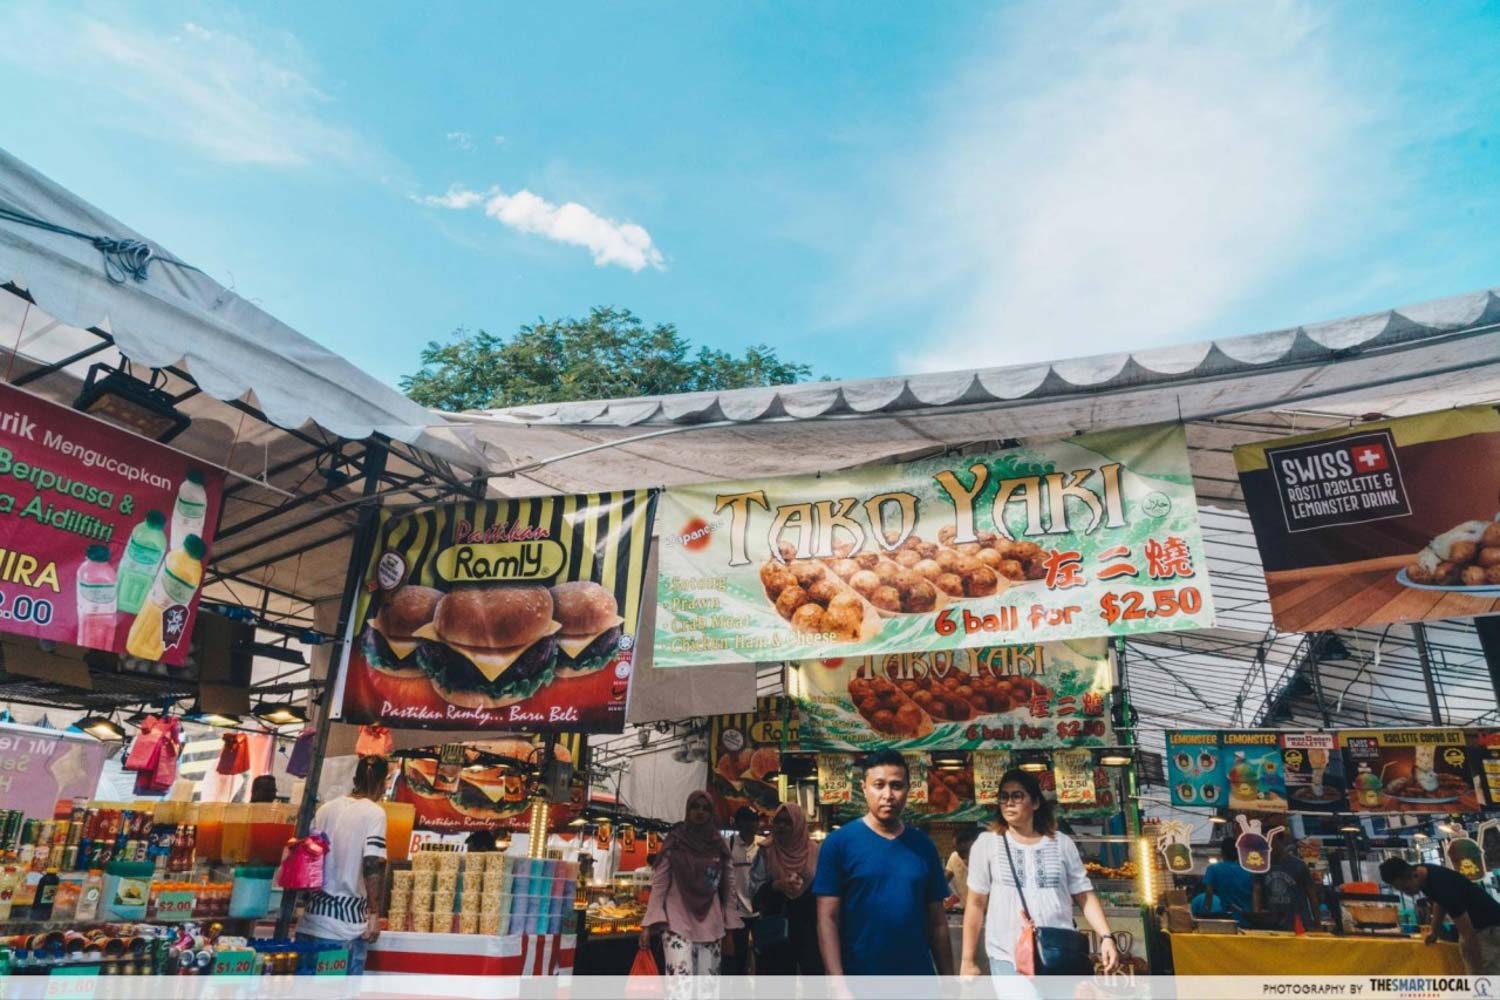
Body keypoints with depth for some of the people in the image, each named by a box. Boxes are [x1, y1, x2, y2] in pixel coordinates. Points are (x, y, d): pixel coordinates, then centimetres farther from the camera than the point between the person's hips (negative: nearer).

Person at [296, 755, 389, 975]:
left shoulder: (325, 809, 8)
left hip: (313, 918, 6)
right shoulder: (374, 813, -9)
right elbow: (373, 864, -17)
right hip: (348, 924, -6)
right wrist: (374, 912, -11)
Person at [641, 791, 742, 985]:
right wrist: (649, 924, -8)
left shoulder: (719, 847, 7)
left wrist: (729, 929, 9)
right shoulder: (674, 843, 0)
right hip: (678, 924, -3)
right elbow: (658, 884, -2)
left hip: (711, 927, 3)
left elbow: (726, 889, 11)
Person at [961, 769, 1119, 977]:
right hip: (1008, 957, -1)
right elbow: (976, 903, 4)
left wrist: (1106, 937, -6)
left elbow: (1085, 895, 9)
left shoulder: (1062, 843, 8)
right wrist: (969, 959, 3)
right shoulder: (987, 843, 3)